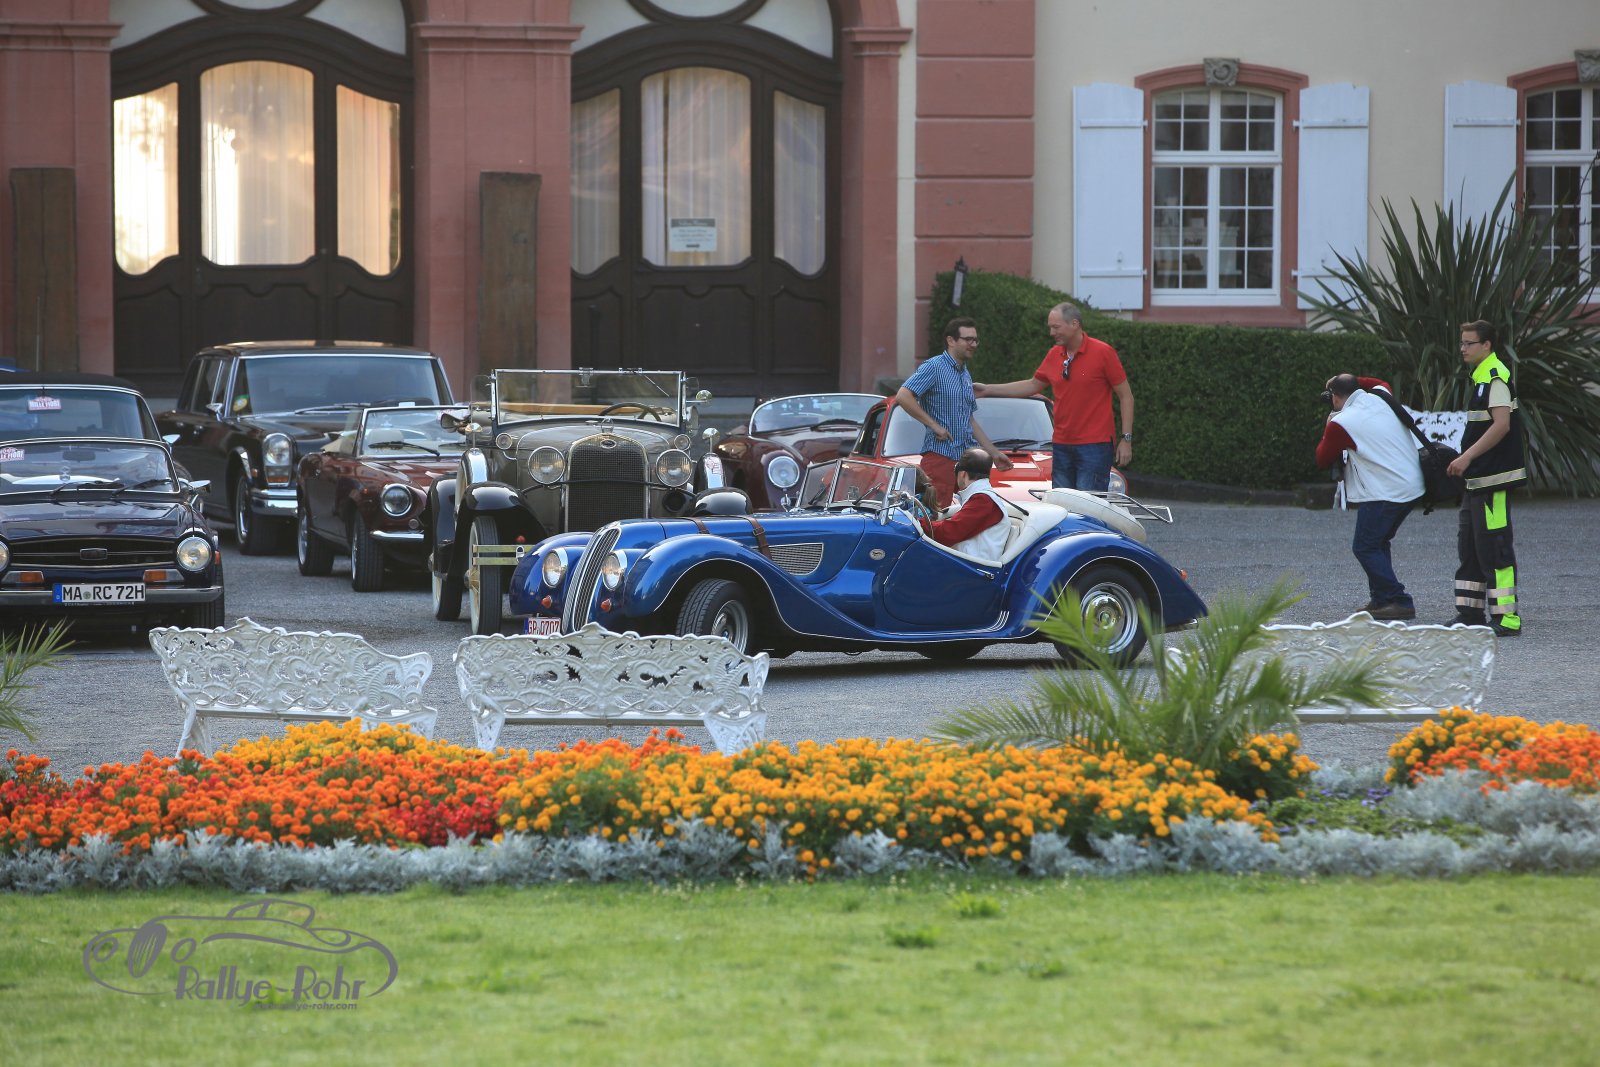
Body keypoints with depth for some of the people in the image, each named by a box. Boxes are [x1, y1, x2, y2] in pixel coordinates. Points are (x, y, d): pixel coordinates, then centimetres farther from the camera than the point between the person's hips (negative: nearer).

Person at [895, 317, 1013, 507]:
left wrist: (994, 453, 23)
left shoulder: (966, 375, 20)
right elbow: (903, 397, -19)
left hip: (966, 456, 8)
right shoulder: (934, 367, -7)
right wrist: (934, 426, -18)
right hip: (940, 454, -8)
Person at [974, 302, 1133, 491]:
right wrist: (988, 390, 23)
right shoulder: (1054, 355, 12)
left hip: (1094, 447, -6)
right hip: (1061, 446, 6)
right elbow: (1033, 385, 26)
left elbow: (1125, 396, -3)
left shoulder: (1102, 353, -7)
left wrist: (1126, 439, -8)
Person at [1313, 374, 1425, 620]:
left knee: (1365, 548, -2)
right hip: (1413, 486, 8)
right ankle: (1382, 599, 19)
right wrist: (1350, 380, 32)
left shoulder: (1340, 424, -11)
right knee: (1379, 542, 20)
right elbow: (1381, 383, 36)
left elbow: (1323, 459, 5)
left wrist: (1328, 428, 18)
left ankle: (1398, 602, -9)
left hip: (1384, 493, -8)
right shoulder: (1381, 397, 8)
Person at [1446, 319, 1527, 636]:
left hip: (1494, 479, -11)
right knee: (1469, 547, 13)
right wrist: (1465, 461, 23)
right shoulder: (1481, 378, 19)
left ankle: (1506, 617, -11)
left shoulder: (1496, 378, -13)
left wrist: (1467, 456, -25)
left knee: (1494, 547, -11)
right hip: (1478, 480, 11)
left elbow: (1501, 425, -23)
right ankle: (1471, 613, 18)